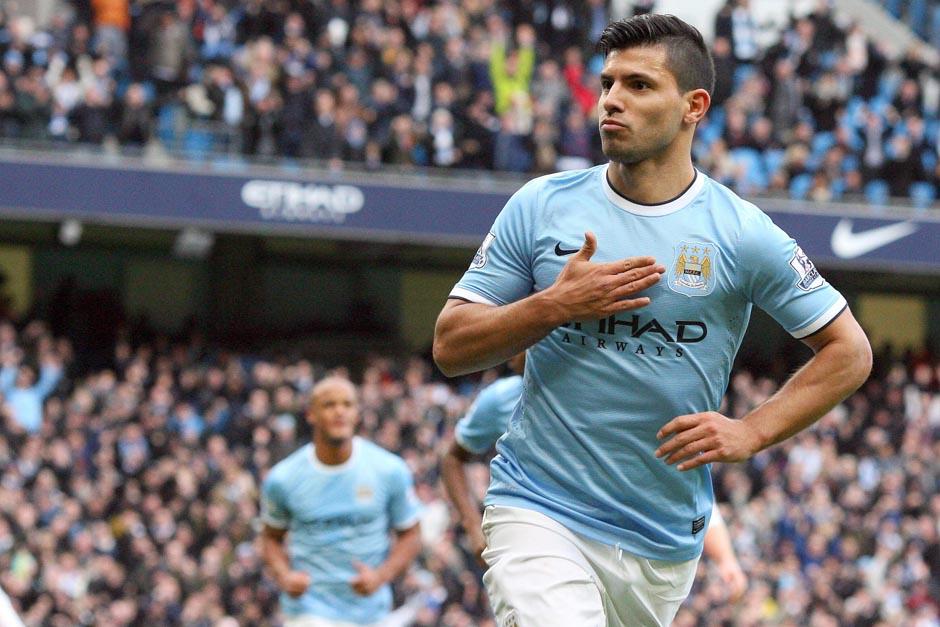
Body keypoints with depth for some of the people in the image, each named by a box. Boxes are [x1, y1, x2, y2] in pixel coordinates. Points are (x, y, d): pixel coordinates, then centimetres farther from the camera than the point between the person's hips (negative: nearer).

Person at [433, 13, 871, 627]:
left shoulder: (742, 232, -1)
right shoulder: (541, 207, 2)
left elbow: (850, 351, 6)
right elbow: (449, 347, 3)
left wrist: (750, 433, -6)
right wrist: (555, 306, -13)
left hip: (665, 537, 2)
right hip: (539, 512, -2)